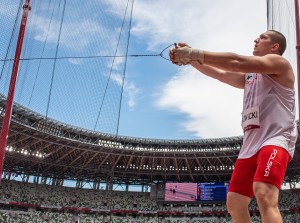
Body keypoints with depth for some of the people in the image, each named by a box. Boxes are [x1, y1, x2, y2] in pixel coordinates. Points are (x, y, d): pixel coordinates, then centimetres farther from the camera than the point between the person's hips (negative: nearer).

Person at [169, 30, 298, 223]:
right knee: (234, 203, 6)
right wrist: (190, 58, 7)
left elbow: (236, 62, -12)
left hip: (275, 140, -9)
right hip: (251, 144, 9)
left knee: (264, 195, -31)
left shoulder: (279, 62, 1)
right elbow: (221, 74, 21)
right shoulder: (249, 75, 29)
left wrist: (194, 53, -13)